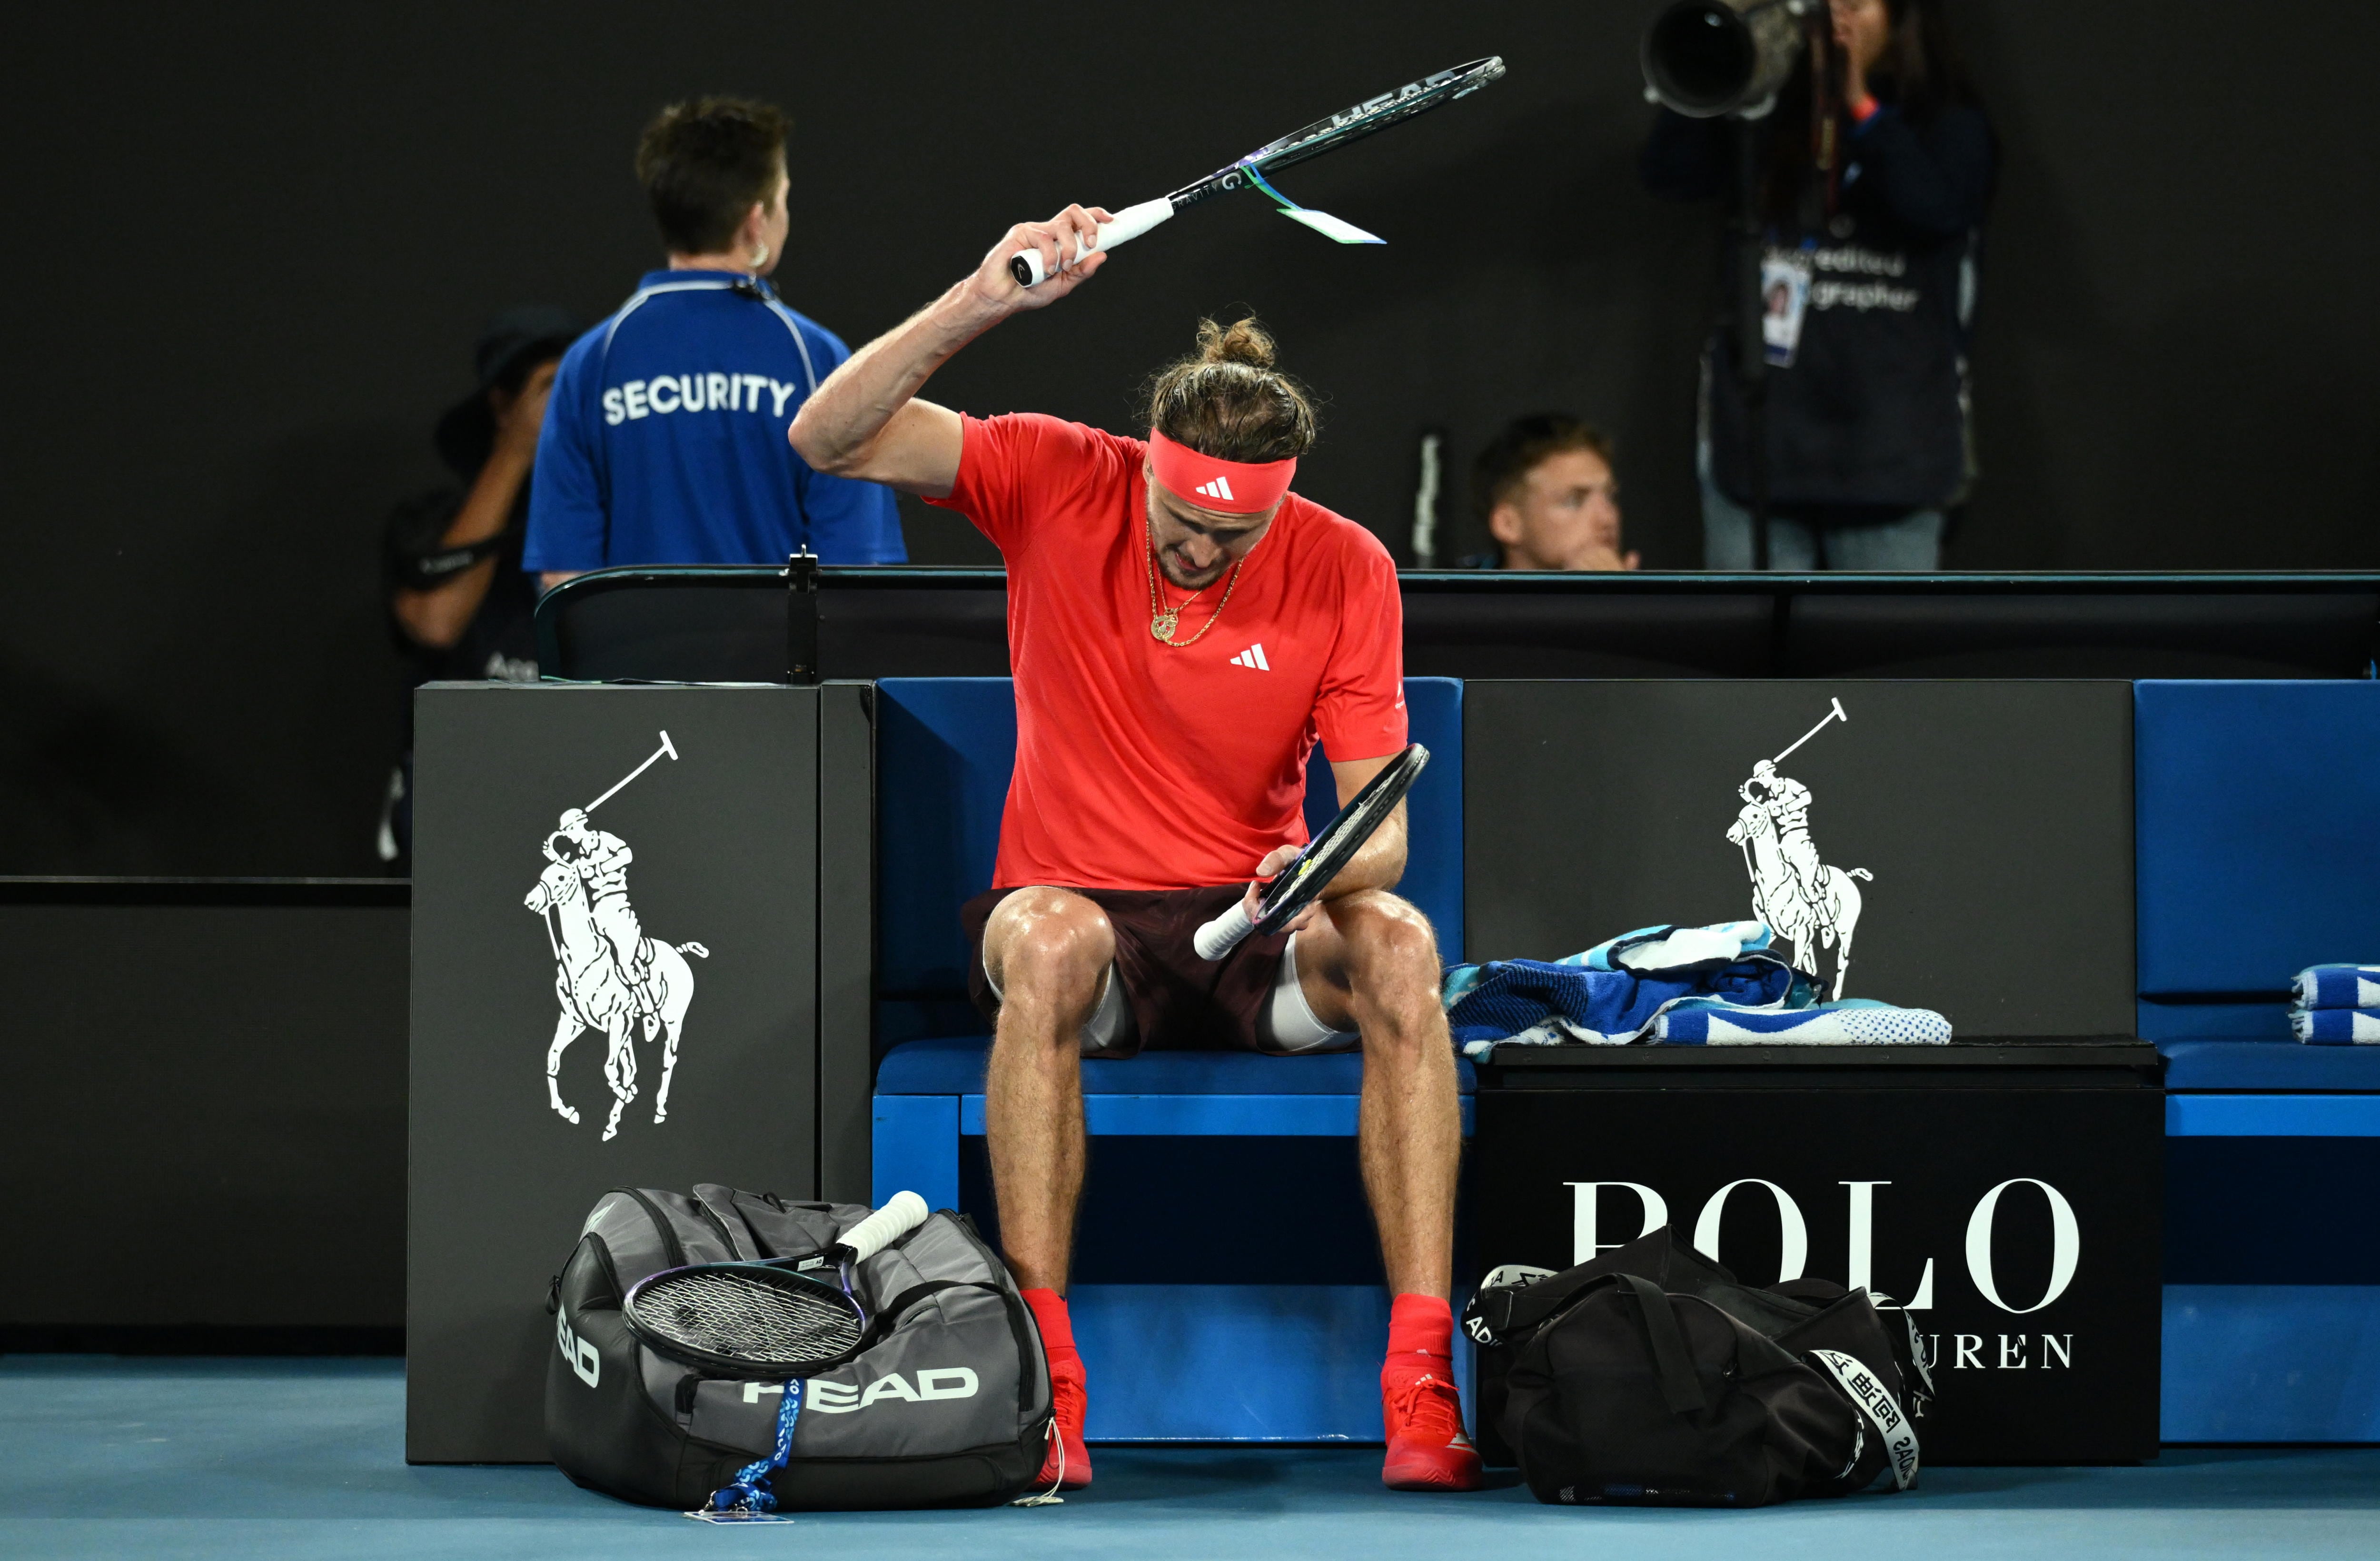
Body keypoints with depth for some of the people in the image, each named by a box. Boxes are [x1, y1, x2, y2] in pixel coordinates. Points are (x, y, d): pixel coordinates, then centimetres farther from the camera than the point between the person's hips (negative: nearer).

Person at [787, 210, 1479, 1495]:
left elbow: (1379, 824, -3)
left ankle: (1421, 1387, -37)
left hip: (1255, 922, 1)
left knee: (1398, 946, -32)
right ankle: (1045, 1379, -39)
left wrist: (1333, 876, -28)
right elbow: (829, 438, -14)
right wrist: (984, 302, -26)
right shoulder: (1057, 483, -5)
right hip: (1078, 909, -1)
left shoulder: (1344, 570, -4)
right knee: (1047, 937, -38)